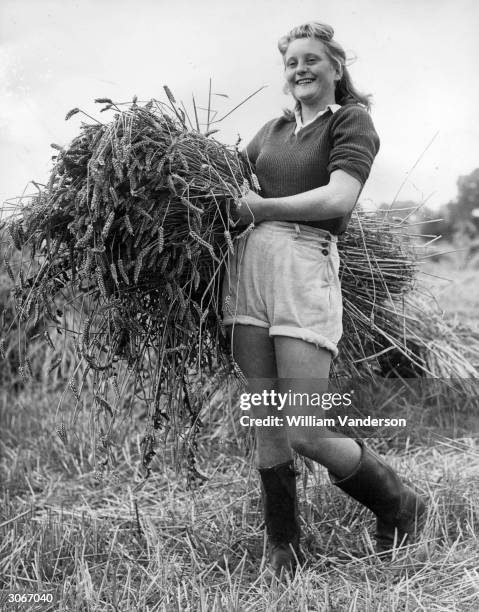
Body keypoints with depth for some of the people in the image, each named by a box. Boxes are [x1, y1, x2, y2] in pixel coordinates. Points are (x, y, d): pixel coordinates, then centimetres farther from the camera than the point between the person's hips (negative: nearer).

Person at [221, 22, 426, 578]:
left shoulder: (352, 119, 7)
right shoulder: (271, 130, 24)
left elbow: (338, 200, -8)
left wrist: (257, 207, -6)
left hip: (305, 266, -5)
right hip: (248, 263, 6)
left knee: (306, 434, -7)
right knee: (265, 422, 5)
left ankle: (401, 509, 20)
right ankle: (282, 552, 20)